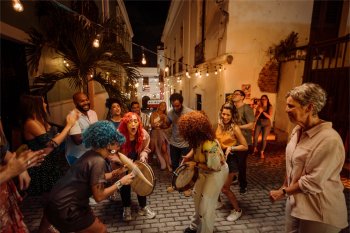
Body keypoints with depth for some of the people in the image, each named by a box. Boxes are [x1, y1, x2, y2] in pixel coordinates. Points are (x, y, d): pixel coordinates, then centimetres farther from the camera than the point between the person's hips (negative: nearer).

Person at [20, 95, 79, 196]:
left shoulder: (39, 121, 6)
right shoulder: (31, 123, -20)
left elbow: (55, 137, 4)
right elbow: (53, 144, -23)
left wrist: (70, 122, 1)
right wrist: (68, 125, -16)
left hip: (51, 163, 8)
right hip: (42, 166, -8)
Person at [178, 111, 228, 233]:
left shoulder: (209, 147, -40)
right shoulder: (199, 139, -16)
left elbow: (215, 167, -28)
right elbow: (196, 147, 6)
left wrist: (196, 164, -25)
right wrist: (189, 155, -13)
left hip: (217, 172, -9)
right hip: (205, 171, 9)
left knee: (206, 204, 0)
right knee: (197, 194, 20)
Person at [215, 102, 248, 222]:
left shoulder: (235, 128, -20)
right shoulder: (220, 125, -4)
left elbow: (245, 146, -14)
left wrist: (231, 148, -22)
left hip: (230, 160, -6)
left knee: (225, 188, 4)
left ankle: (237, 210, 27)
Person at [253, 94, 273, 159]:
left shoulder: (270, 107, -5)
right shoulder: (259, 107, -4)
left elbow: (269, 116, -15)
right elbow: (256, 117, -4)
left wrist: (263, 111, -22)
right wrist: (259, 112, -21)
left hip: (267, 124, -1)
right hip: (259, 123, 1)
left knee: (264, 139, -3)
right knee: (255, 137, -7)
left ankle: (262, 152, 14)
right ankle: (255, 149, 19)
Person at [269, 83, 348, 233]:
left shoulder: (329, 140, -25)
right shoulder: (298, 130, 1)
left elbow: (313, 182, -24)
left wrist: (283, 192, -13)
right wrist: (284, 187, 9)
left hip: (318, 212, -7)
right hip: (294, 201, 7)